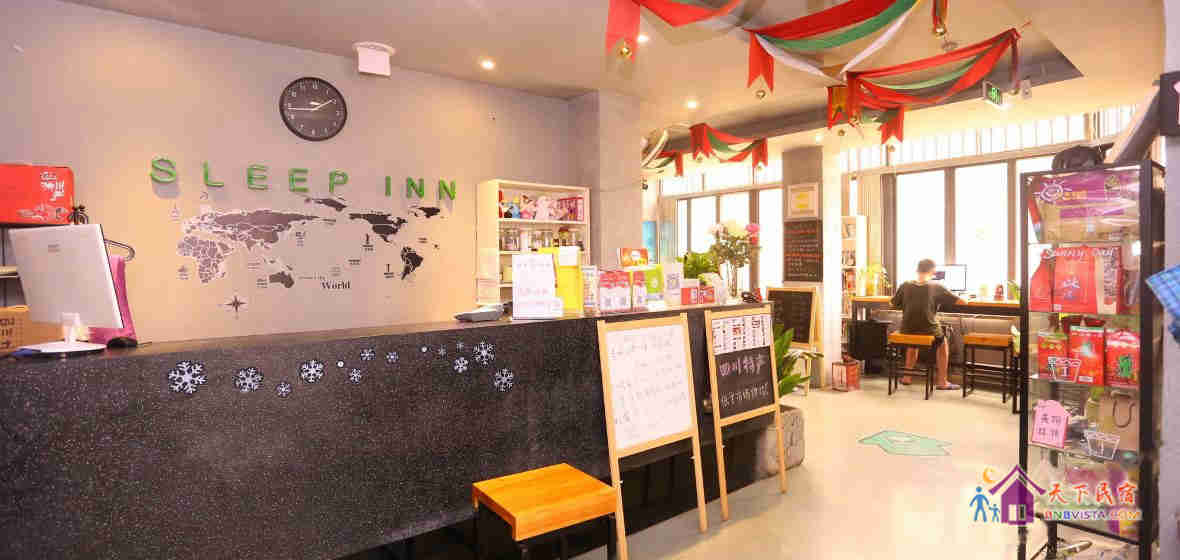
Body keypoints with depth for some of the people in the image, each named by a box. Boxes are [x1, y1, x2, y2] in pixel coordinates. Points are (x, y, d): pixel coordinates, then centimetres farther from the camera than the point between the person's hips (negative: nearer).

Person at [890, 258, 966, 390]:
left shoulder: (905, 286, -2)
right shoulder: (936, 287, -7)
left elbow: (894, 304, 11)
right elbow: (963, 302, -3)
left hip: (907, 330, 2)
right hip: (928, 330, -2)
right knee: (943, 342, 31)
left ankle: (907, 377, 36)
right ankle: (942, 381, 30)